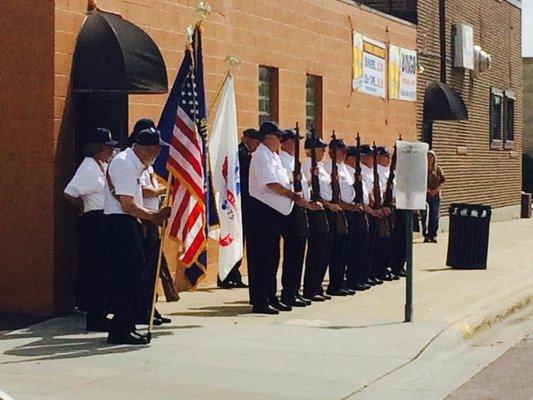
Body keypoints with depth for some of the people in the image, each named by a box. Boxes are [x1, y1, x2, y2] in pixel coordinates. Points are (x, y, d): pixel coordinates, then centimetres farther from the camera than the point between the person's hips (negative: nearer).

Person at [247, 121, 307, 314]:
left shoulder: (274, 156, 17)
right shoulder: (261, 156, -14)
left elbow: (281, 183, 19)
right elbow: (271, 185, -22)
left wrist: (294, 195, 2)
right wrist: (293, 195, -11)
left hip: (274, 212, 10)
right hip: (262, 210, -10)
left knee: (272, 257, 14)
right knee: (260, 257, -6)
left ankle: (270, 297, 22)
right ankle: (259, 302, -4)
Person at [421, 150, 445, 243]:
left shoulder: (438, 169, 8)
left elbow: (443, 180, 7)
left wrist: (436, 190, -8)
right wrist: (428, 190, -13)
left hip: (436, 196, 2)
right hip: (424, 196, -2)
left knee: (435, 217, 3)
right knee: (424, 217, -4)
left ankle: (433, 235, 9)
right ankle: (426, 236, 1)